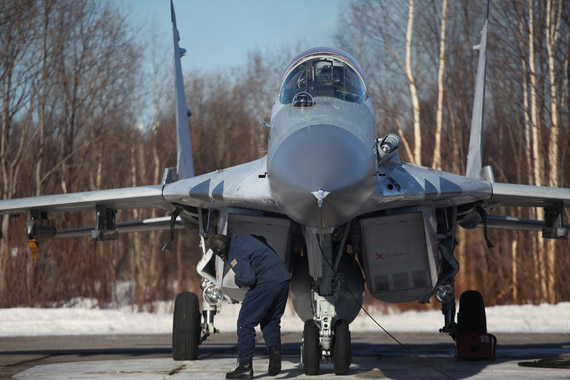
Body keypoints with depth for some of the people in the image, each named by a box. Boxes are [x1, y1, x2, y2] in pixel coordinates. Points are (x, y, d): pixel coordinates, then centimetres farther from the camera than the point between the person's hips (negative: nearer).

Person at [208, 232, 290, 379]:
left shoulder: (235, 254, -10)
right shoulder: (244, 237, 16)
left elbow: (248, 278, -18)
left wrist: (238, 280, 4)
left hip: (266, 283, -9)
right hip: (283, 279, 9)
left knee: (245, 322, 2)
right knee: (271, 321, 20)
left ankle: (245, 366, 1)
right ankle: (274, 348, -7)